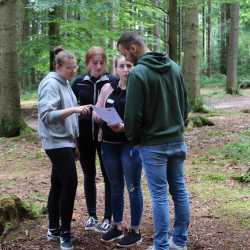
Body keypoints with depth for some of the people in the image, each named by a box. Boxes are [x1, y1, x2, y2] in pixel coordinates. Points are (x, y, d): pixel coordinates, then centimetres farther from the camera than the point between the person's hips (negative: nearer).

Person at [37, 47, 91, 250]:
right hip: (57, 143, -9)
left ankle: (54, 229, 21)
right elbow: (47, 115, -22)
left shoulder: (65, 83, 14)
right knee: (70, 184, -9)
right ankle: (64, 233, 1)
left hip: (66, 142, 9)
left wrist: (74, 143, 19)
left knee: (58, 185, 12)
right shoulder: (51, 84, -13)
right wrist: (73, 109, -29)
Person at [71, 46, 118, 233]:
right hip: (85, 136, 3)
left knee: (108, 176, 4)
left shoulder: (113, 81, -6)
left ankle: (108, 218, 15)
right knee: (89, 176, 12)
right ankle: (92, 216, 25)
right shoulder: (79, 82, 2)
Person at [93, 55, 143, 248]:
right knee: (115, 187, 15)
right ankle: (117, 226, 29)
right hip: (109, 144, 5)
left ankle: (135, 231, 15)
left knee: (133, 188, 3)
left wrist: (124, 126, -25)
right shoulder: (107, 88, 6)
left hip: (130, 144, -4)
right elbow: (96, 114, 10)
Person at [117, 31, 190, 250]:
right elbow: (184, 104, 13)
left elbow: (133, 113, -14)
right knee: (180, 191, 13)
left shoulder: (138, 73, -15)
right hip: (177, 141, 6)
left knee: (160, 195, 0)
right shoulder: (174, 67, 6)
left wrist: (132, 139, 2)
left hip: (153, 144, -6)